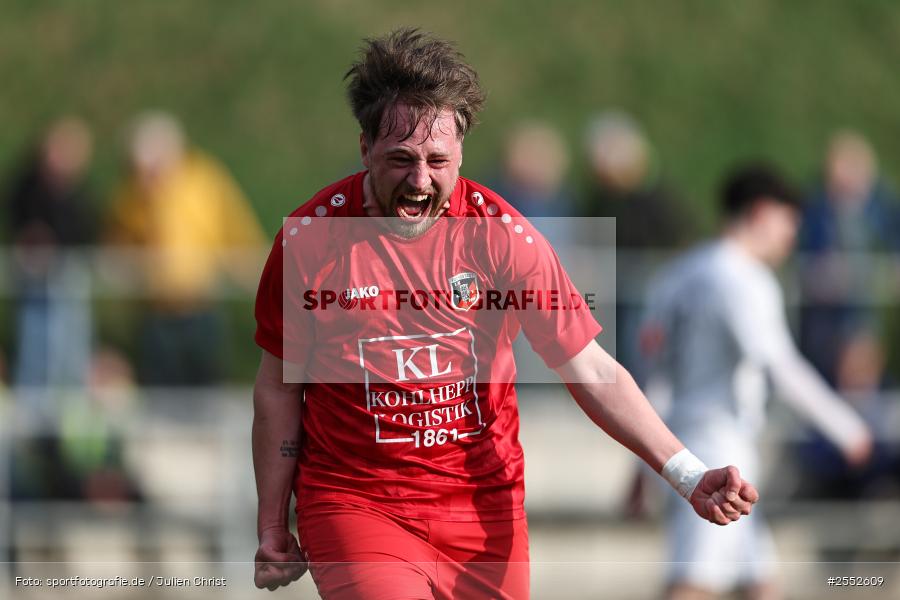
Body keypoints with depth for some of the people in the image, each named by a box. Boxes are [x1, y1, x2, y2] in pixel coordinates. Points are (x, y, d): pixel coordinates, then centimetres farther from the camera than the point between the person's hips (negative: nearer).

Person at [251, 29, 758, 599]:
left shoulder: (502, 236, -8)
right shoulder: (310, 238, -9)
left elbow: (593, 373, -8)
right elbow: (280, 387, 2)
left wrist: (689, 476, -19)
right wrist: (272, 530, 6)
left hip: (485, 504, 2)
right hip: (356, 505, -2)